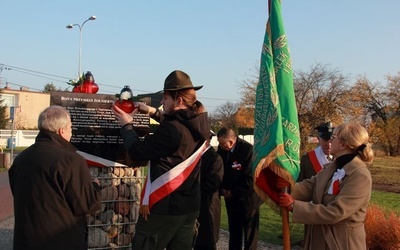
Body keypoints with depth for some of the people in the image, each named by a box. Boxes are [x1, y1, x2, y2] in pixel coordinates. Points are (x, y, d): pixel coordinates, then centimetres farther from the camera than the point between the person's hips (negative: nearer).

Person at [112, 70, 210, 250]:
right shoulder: (200, 124, 1)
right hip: (190, 206, 8)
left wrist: (126, 125, 0)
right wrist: (154, 112, 18)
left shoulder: (170, 130, -23)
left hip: (163, 206, -8)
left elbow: (137, 152, -15)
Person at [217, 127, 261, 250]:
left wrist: (233, 192, -17)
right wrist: (222, 189, -4)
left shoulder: (248, 150, -23)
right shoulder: (221, 149, -5)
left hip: (248, 199, -5)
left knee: (250, 232, 8)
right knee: (234, 231, 18)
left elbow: (251, 179, -22)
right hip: (231, 198, 6)